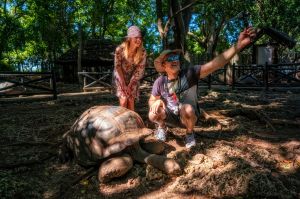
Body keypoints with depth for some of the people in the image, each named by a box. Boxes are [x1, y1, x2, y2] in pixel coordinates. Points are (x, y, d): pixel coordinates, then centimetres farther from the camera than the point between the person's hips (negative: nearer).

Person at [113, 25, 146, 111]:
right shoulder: (120, 49, -25)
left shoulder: (142, 52, -20)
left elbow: (140, 69, -13)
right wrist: (124, 85, -14)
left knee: (131, 100, -3)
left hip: (133, 78, 2)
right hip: (120, 76, -1)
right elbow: (117, 67, -15)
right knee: (123, 100, -10)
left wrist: (130, 85, -13)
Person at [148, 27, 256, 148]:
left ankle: (190, 133, -3)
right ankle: (162, 126, 11)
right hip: (171, 117, 2)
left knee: (187, 109, -36)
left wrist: (238, 45, -46)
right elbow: (151, 101, 1)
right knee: (153, 115, -27)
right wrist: (156, 102, -26)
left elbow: (214, 64, -34)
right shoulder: (160, 82, -12)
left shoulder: (189, 74, -21)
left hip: (188, 117, -2)